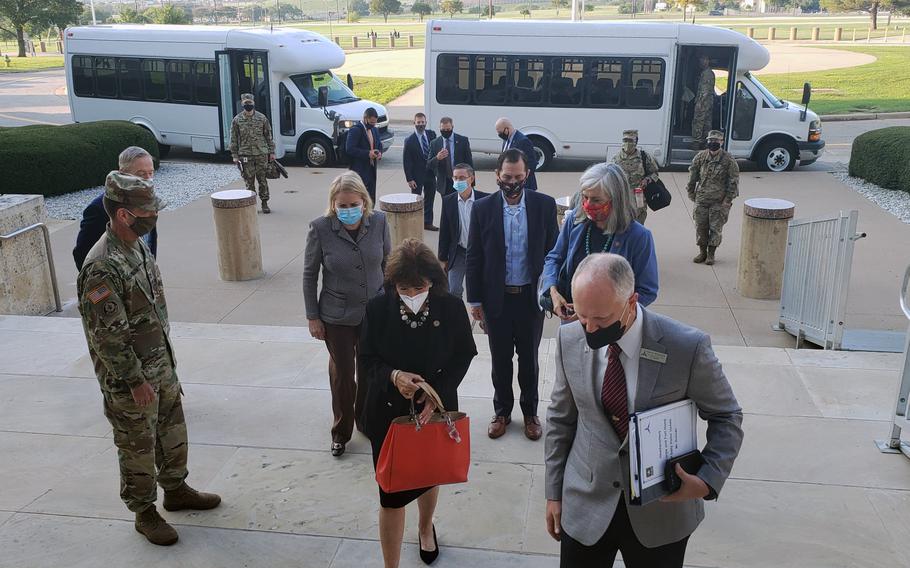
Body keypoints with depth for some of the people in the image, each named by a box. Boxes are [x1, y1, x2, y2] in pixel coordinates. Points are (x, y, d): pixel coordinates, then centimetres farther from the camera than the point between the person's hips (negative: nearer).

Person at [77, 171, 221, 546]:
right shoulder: (102, 268, -27)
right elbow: (106, 336, -25)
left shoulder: (137, 245, 2)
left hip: (161, 364, 8)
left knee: (172, 431, 22)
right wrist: (135, 381, -19)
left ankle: (175, 490, 41)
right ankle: (144, 513, 27)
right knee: (139, 448, 9)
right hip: (130, 379, -8)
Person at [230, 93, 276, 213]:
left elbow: (268, 136, 8)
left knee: (262, 179, 4)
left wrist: (271, 152, 5)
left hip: (261, 154, 0)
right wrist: (235, 155, 0)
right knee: (249, 181, 2)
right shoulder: (237, 120, 2)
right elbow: (233, 139, 5)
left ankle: (264, 203, 15)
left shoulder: (262, 118, 4)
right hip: (245, 155, 0)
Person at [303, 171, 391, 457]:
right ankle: (341, 431, 34)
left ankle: (366, 421, 42)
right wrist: (312, 317, -3)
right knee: (342, 374, 12)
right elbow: (310, 275, -6)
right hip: (337, 317, -2)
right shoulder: (320, 228, -17)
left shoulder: (379, 222, -11)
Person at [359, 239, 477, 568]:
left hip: (436, 410, 2)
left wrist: (436, 393, -17)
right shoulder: (378, 309, -16)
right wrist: (393, 376, -26)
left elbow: (463, 356, -4)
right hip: (388, 414, -1)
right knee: (392, 493, 2)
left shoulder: (451, 309, -16)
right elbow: (366, 359, -5)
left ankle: (426, 528, 57)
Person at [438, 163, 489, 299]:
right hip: (458, 252, 1)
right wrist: (443, 258, 3)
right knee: (453, 290, -2)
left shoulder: (485, 199, -11)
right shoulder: (448, 201, -5)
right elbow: (444, 232, 1)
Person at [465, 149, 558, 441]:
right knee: (500, 360, 15)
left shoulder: (545, 205, -6)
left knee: (529, 359, 15)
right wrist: (474, 300, -1)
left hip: (531, 297, 0)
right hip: (496, 298, 0)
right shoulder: (482, 208, -6)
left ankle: (530, 412, 34)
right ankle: (502, 412, 33)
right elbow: (474, 258, -1)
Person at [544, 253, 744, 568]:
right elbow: (561, 419, 4)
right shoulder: (570, 340, -8)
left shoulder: (688, 346, -18)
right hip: (585, 506, 2)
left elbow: (726, 417, -3)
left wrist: (708, 480, -17)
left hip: (661, 509, -2)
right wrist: (554, 492, 7)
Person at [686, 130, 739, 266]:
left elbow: (734, 181, -5)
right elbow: (692, 176, 10)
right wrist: (691, 193, 8)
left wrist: (728, 199, -8)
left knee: (716, 228, 2)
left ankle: (711, 254, 14)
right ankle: (702, 252, 21)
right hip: (701, 199, 3)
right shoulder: (700, 157, 2)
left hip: (719, 201, -3)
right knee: (700, 226, 7)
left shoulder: (728, 160, -7)